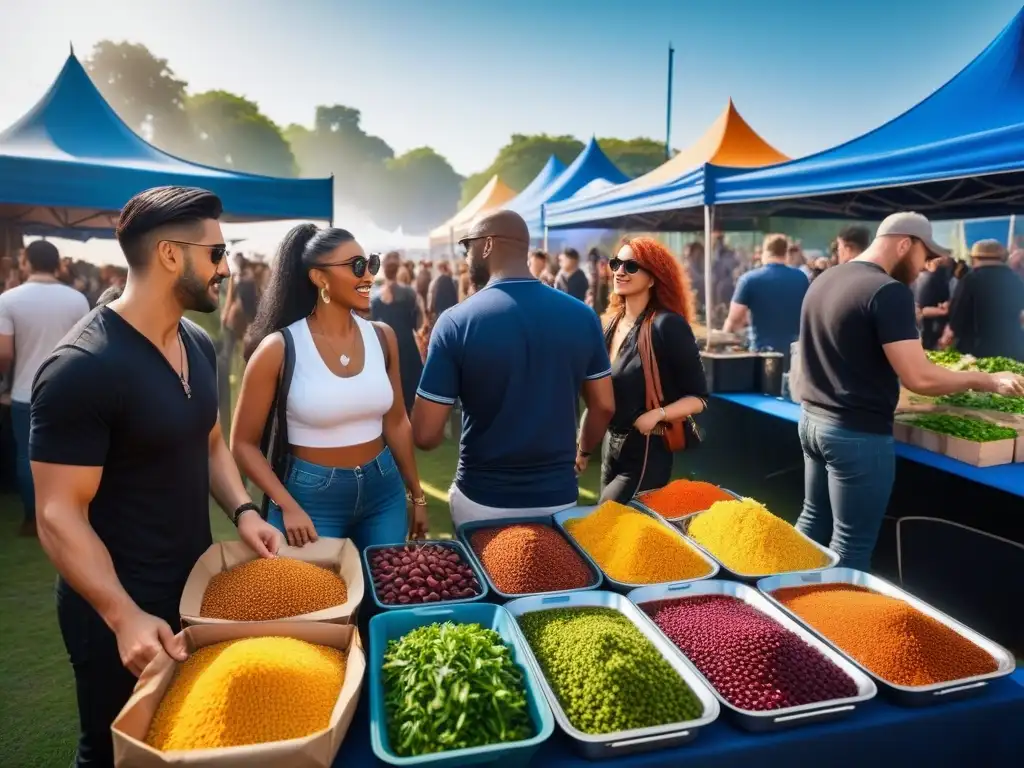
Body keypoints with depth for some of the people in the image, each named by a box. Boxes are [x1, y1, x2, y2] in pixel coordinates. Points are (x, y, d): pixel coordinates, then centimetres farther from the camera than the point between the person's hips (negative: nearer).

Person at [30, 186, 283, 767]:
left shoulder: (199, 345, 1)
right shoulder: (82, 368, -24)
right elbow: (59, 516, -22)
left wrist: (242, 510, -4)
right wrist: (126, 618, -29)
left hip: (198, 585, 7)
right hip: (118, 609, -7)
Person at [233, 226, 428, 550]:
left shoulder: (382, 337, -1)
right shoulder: (280, 348, -13)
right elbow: (243, 443, -6)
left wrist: (417, 496, 15)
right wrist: (288, 507, -17)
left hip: (384, 491, 4)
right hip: (312, 496, -4)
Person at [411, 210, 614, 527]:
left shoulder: (456, 321, -16)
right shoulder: (583, 316, -6)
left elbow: (425, 435, -14)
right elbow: (604, 406, 3)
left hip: (482, 500, -2)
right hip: (559, 497, 2)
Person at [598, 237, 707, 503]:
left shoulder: (668, 325, -16)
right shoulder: (609, 323, 4)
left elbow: (699, 397, -12)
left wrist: (657, 414, -27)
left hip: (646, 453, -7)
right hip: (609, 447, 7)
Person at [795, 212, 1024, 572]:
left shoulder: (824, 280, 9)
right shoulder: (889, 291, -17)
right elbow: (918, 378, -21)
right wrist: (987, 380, -6)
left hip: (812, 419, 9)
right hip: (857, 433, -9)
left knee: (814, 521, 21)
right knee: (851, 545, 3)